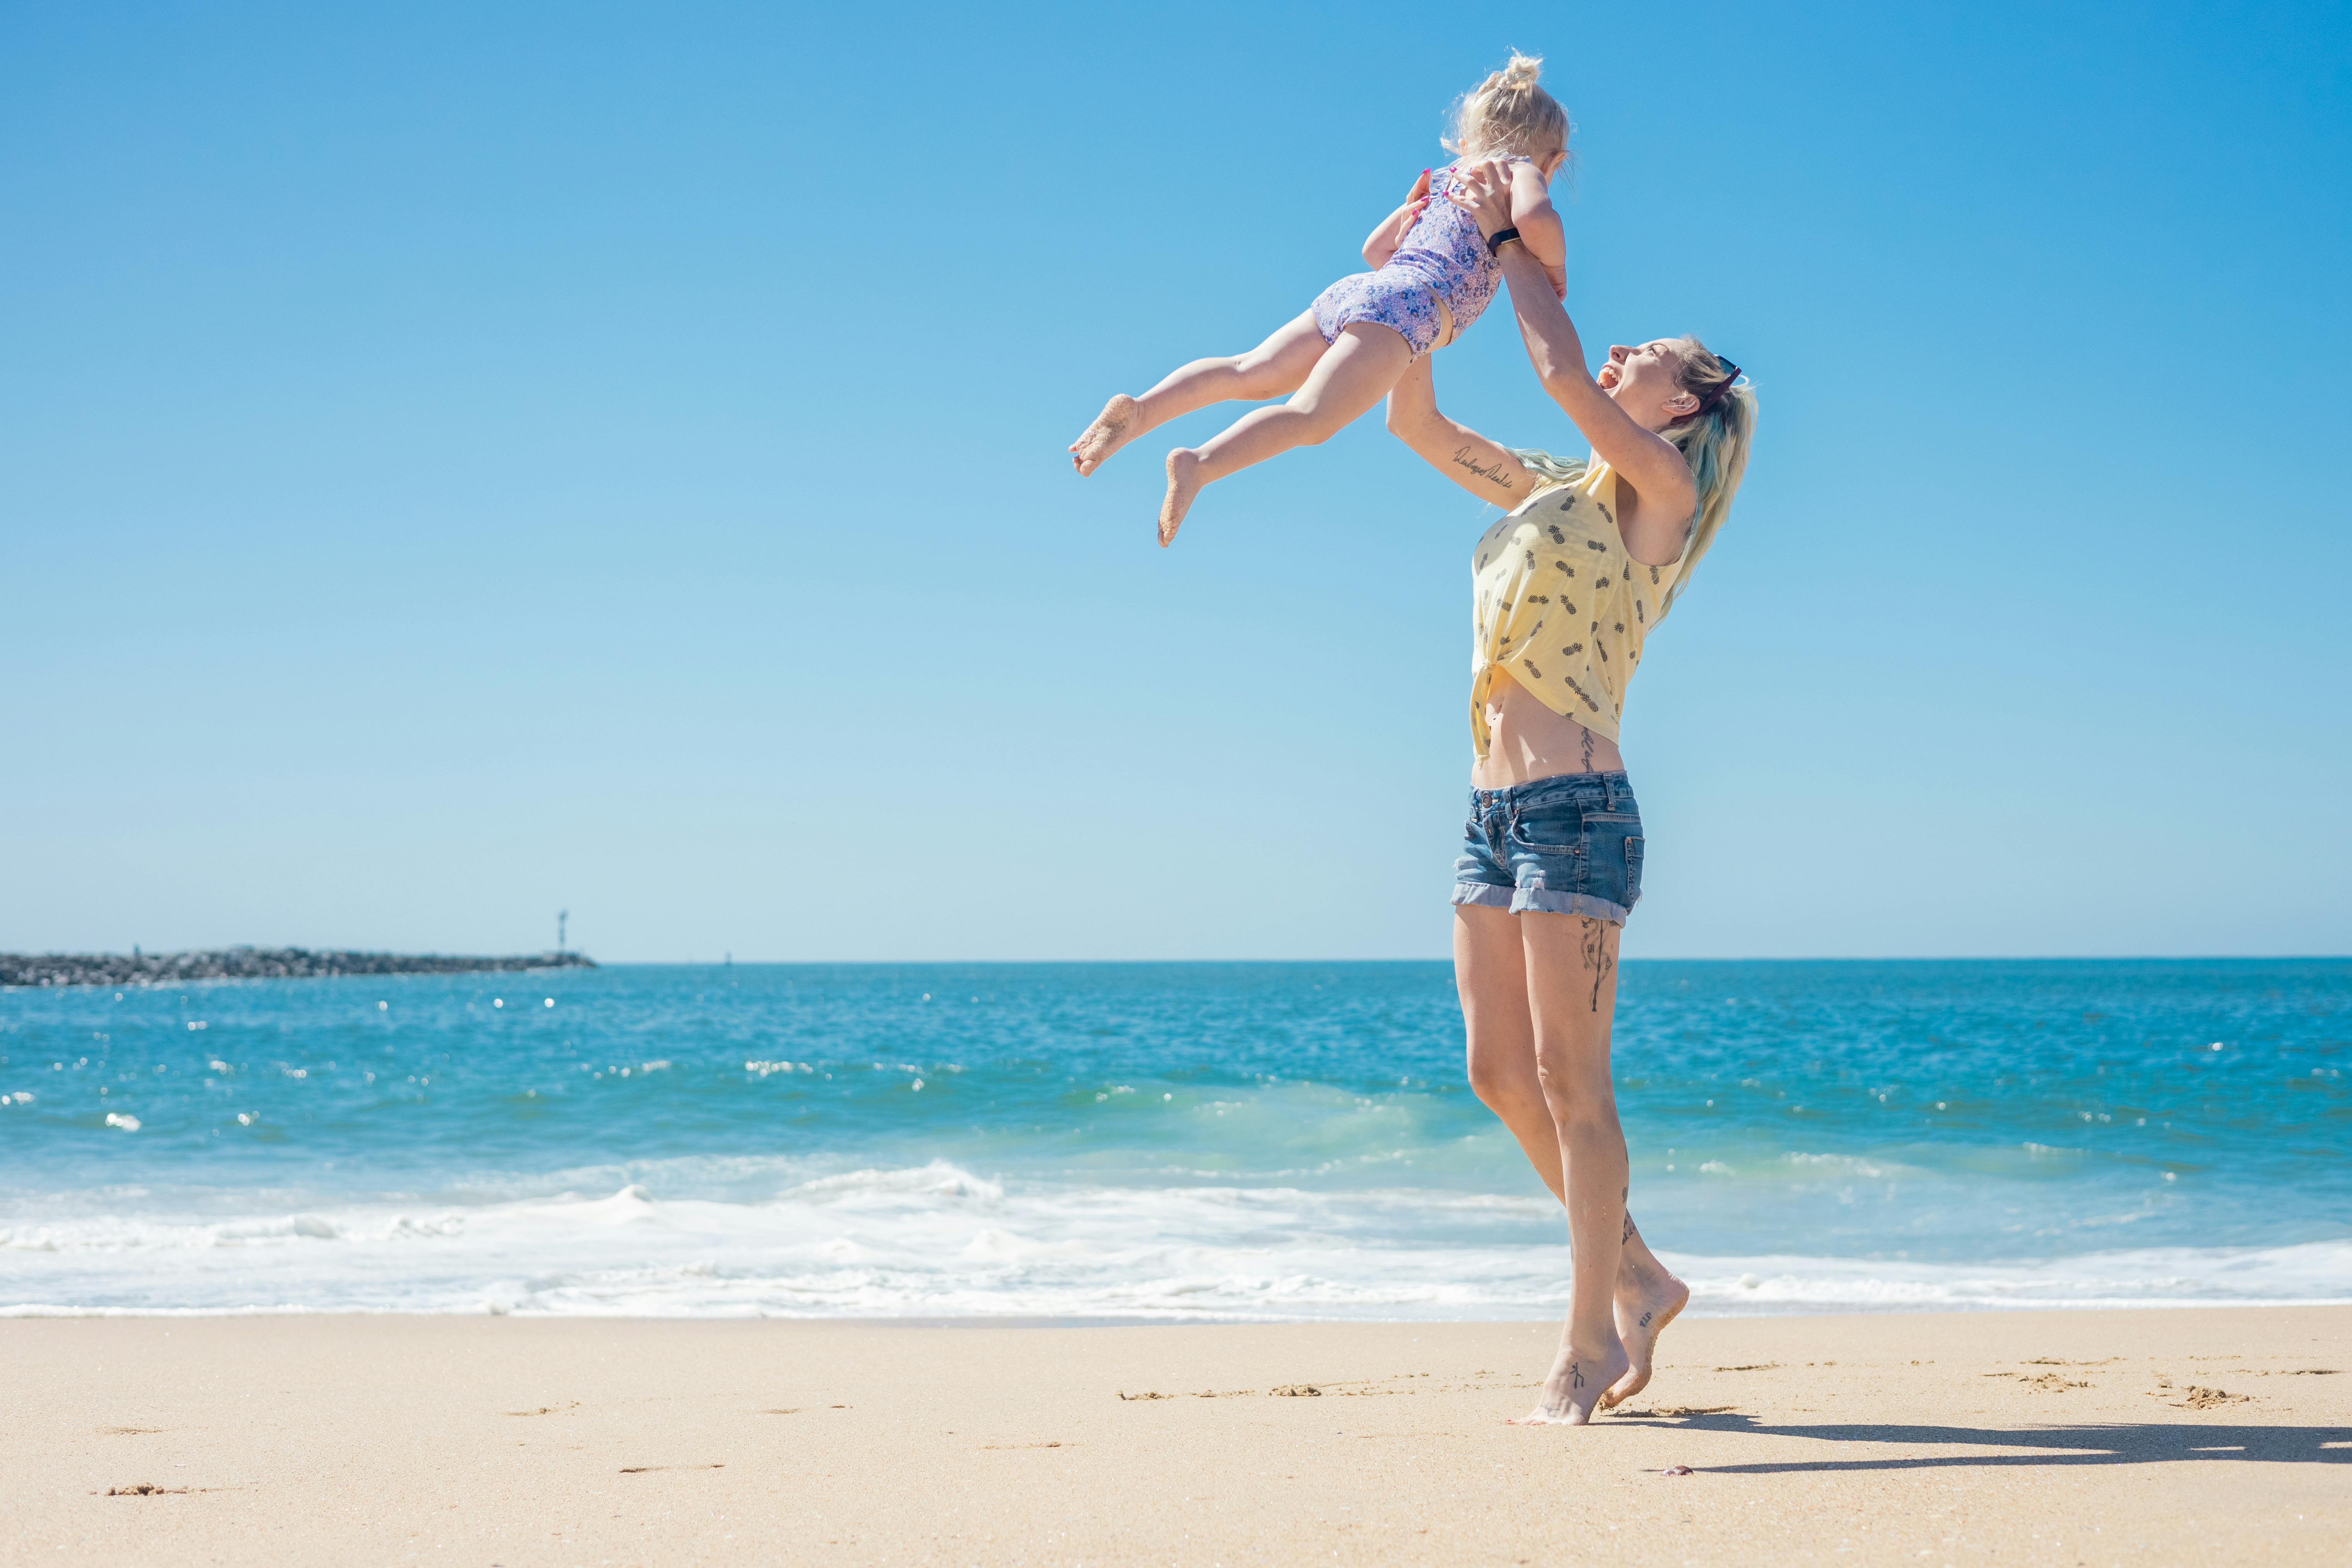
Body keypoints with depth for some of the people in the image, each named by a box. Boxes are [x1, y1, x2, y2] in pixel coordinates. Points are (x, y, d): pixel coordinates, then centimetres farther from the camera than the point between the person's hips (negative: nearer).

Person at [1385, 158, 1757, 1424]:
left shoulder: (1661, 488, -3)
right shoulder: (1548, 488, 18)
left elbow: (1559, 369, -15)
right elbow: (1415, 424, 22)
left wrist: (1504, 239, -2)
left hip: (1575, 808, -8)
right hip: (1493, 809, 8)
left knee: (1568, 1075, -5)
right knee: (1500, 1070, 9)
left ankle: (1589, 1338, 3)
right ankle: (1637, 1277, 22)